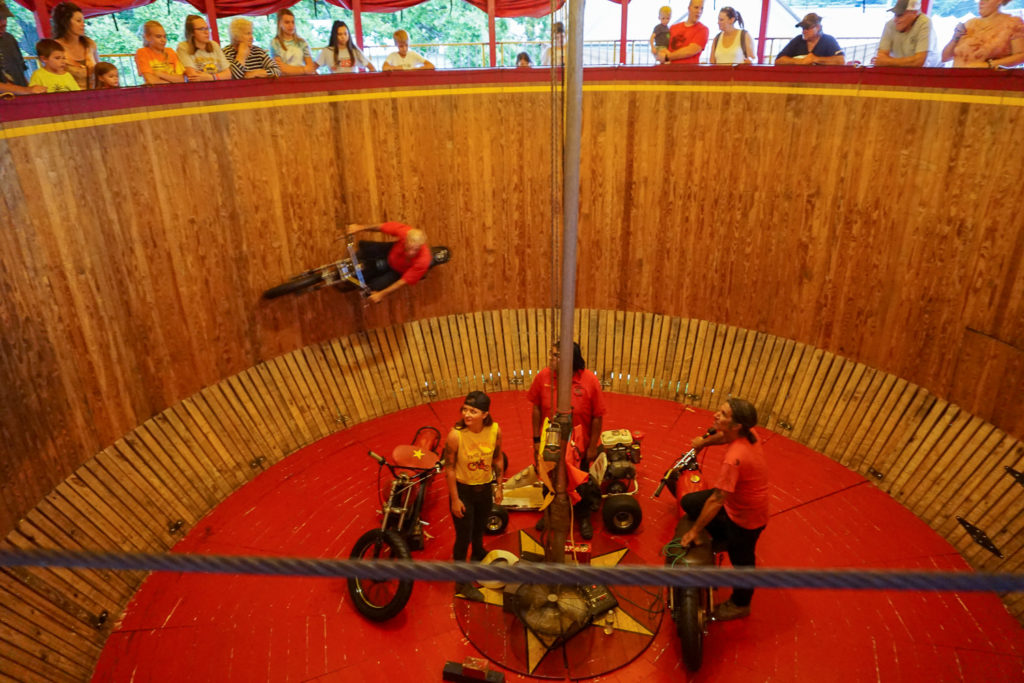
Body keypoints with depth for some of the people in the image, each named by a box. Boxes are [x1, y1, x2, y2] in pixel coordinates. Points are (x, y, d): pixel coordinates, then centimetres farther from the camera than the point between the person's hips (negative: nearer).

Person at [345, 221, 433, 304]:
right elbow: (384, 226, -20)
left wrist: (382, 294, -31)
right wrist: (361, 227, -17)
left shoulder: (423, 261, -46)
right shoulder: (405, 232, -40)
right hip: (391, 250, 3)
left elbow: (404, 281, -34)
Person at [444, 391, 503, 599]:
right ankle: (462, 582, 29)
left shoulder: (495, 430, -17)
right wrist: (455, 499, -13)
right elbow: (449, 468, -17)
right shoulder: (455, 435, -28)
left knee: (479, 530, 25)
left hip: (485, 488, 4)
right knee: (464, 537, 8)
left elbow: (497, 459, -1)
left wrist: (498, 486, 6)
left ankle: (478, 558, 55)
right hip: (462, 490, -3)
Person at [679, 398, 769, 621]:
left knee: (741, 561, 15)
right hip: (735, 499, 8)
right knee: (689, 502, 11)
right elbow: (723, 436, 12)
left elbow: (716, 501, -32)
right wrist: (704, 441, 31)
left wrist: (695, 531, -21)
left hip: (746, 518, -8)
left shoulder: (734, 458, -39)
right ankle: (721, 540, 32)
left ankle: (740, 605, 42)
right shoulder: (748, 433, -15)